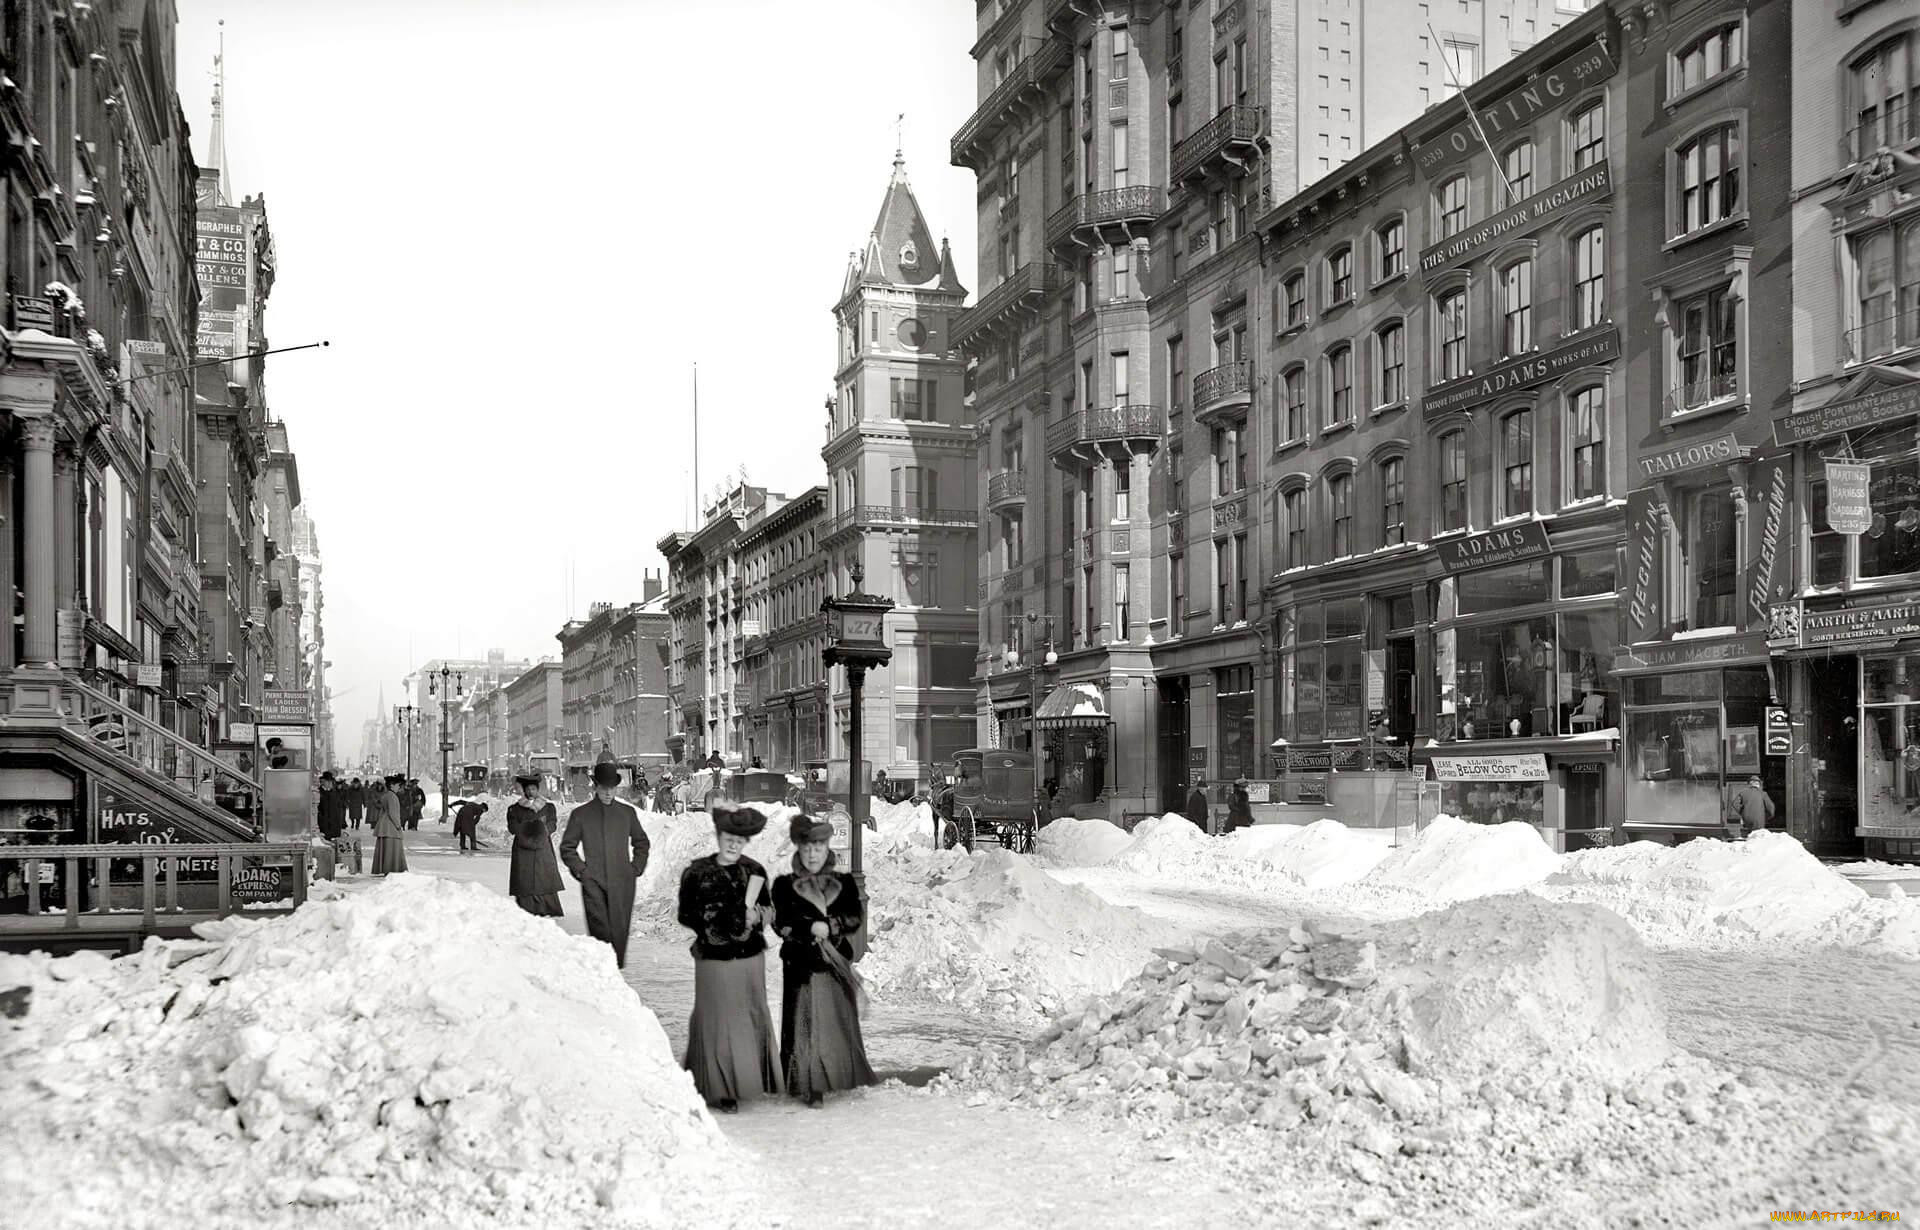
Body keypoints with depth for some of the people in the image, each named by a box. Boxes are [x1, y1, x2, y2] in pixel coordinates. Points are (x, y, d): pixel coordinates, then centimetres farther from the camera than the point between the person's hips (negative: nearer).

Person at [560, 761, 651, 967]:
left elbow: (641, 842, 23)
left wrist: (636, 867, 11)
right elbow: (567, 847, 13)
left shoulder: (627, 812, 12)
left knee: (619, 929, -3)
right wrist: (580, 870, 2)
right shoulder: (581, 814, 6)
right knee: (599, 928, -10)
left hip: (622, 881, 2)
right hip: (593, 881, -2)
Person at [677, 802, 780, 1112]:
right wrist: (710, 924, -18)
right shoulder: (697, 872, -7)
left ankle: (749, 1079, 27)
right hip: (714, 960, -3)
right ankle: (721, 1090, 13)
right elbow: (685, 916, -2)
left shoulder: (754, 871, 3)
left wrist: (757, 915, -11)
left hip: (750, 958, 3)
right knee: (718, 1023, 2)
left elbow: (770, 910, 11)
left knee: (752, 1019, 11)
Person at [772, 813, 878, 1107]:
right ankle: (809, 1085, -2)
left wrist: (829, 927, -15)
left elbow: (856, 918, -1)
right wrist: (811, 928, -17)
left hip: (836, 963, 2)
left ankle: (836, 1077, 17)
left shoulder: (844, 883, 8)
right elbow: (781, 924, -6)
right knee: (804, 1024, -4)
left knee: (839, 1022, 6)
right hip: (801, 965, -2)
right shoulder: (785, 885, 2)